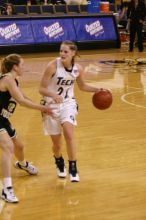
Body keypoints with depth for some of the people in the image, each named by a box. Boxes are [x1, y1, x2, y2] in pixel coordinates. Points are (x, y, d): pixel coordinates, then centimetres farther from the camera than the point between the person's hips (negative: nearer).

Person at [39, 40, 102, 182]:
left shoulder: (78, 69, -8)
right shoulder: (53, 66, -21)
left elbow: (82, 86, 12)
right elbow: (41, 89, -17)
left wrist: (98, 90, -1)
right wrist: (53, 95, -36)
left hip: (68, 103, 2)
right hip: (51, 104, -2)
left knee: (69, 133, -22)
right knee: (56, 142, 6)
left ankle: (73, 169, -11)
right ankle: (59, 164, 40)